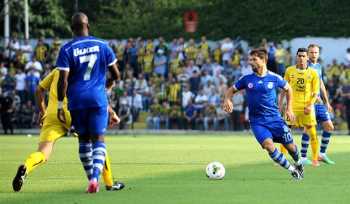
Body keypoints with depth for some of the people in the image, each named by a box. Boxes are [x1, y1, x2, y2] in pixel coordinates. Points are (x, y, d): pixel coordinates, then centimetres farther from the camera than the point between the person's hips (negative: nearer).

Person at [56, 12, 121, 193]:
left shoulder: (67, 49, -4)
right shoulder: (102, 46, 2)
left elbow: (63, 80, -10)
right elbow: (116, 74, 8)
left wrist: (60, 105, -3)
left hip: (77, 100, 0)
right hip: (98, 99, 0)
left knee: (84, 139, 14)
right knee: (98, 139, 1)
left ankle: (92, 179, 18)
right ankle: (95, 177, -20)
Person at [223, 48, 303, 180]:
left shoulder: (274, 78, -3)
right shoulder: (246, 79, -1)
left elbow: (288, 89, 13)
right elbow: (231, 90, 9)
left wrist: (289, 109, 8)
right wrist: (227, 100, -12)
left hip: (275, 118, 0)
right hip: (257, 122, 0)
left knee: (290, 145, 5)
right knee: (268, 145, -23)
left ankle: (298, 163, 41)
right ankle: (292, 170, -6)